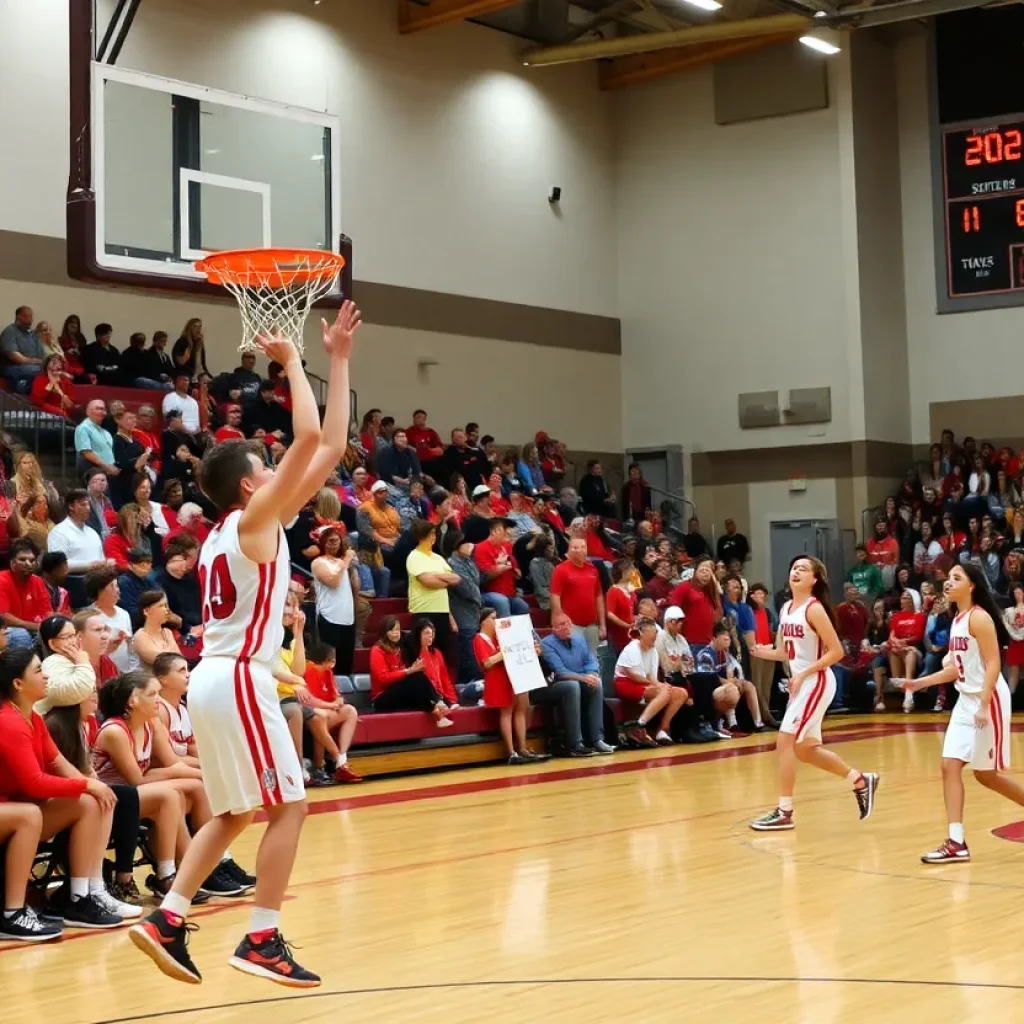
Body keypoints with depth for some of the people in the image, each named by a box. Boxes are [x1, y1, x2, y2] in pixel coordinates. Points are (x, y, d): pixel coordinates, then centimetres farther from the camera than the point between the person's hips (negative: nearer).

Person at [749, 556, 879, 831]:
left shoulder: (814, 609, -15)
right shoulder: (786, 608, 9)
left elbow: (836, 652, -18)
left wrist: (804, 674, -20)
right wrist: (764, 653, -5)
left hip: (816, 682, -9)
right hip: (800, 683, 9)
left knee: (784, 741, -12)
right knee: (805, 749, 15)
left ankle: (784, 812, -5)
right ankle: (861, 781, 31)